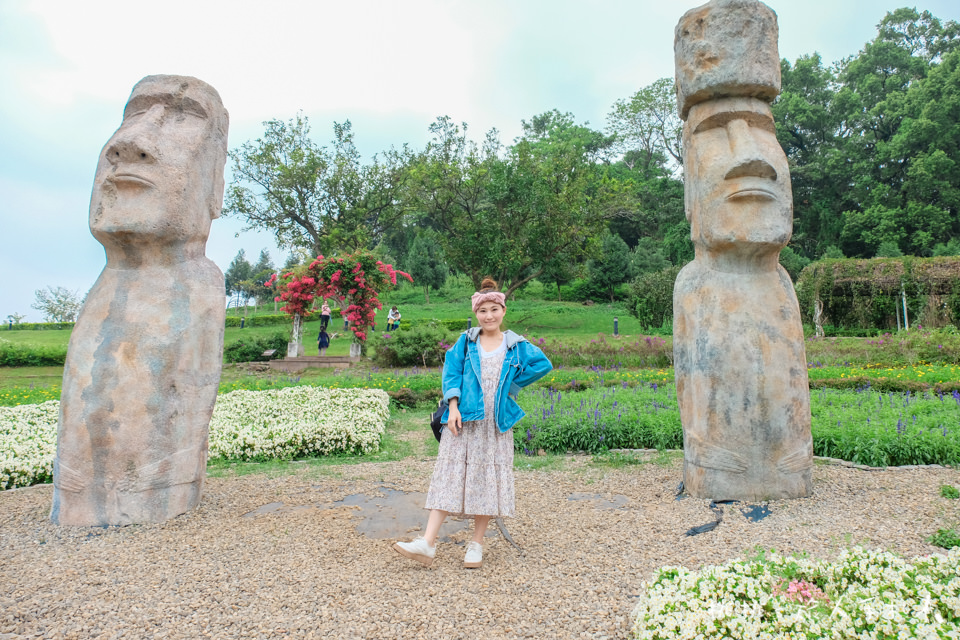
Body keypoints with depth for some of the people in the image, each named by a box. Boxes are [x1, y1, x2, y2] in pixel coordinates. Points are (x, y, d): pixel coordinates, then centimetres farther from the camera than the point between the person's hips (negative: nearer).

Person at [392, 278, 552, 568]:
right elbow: (451, 373, 2)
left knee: (488, 478, 4)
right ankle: (427, 544, -5)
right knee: (450, 474, -3)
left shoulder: (516, 345, 6)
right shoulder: (466, 342, 7)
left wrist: (512, 384, 6)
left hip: (496, 423, 1)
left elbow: (543, 364, 10)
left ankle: (476, 545, 16)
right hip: (464, 419, 0)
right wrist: (453, 406, -11)